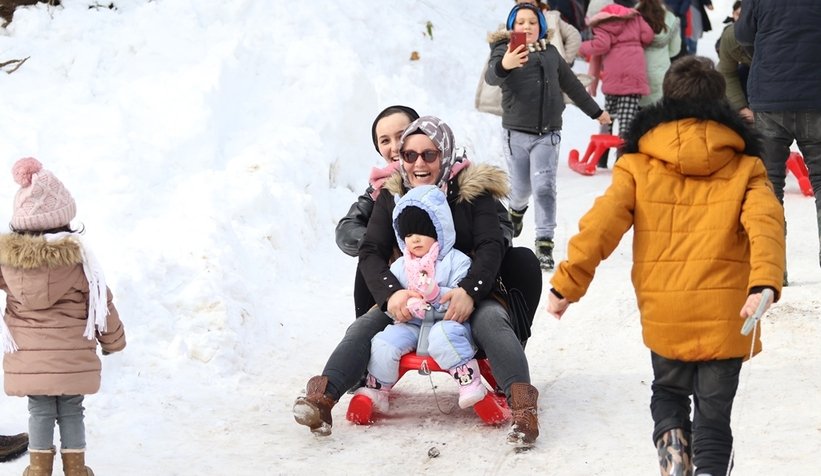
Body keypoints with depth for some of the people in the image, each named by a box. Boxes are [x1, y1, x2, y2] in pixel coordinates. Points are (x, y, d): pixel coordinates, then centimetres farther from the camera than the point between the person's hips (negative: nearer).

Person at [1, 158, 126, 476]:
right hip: (72, 359, -1)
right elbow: (100, 303, -4)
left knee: (39, 411, 12)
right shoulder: (77, 258, -13)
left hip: (28, 359, 1)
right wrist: (113, 340, 10)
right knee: (71, 411, 11)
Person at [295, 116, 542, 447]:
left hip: (466, 297, -2)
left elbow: (491, 246, -11)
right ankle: (322, 397, -40)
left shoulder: (473, 189, -2)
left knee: (492, 320, -34)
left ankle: (521, 403, -50)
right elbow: (371, 252, -3)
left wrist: (470, 292, -30)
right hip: (407, 298, 3)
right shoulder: (392, 195, 5)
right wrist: (390, 293, -25)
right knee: (364, 327, -23)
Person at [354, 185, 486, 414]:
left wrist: (436, 293, -28)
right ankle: (376, 390, -2)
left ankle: (468, 379, -28)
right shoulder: (400, 267, 10)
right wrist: (405, 305, -16)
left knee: (443, 336, -38)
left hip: (448, 323, -4)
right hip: (413, 326, 4)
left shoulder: (457, 262, -3)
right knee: (383, 342, -18)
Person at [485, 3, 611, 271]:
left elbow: (571, 84, 25)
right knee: (521, 188, 9)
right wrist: (504, 65, -50)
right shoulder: (505, 51, -3)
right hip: (517, 132, -2)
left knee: (544, 187, -10)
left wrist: (595, 112, 33)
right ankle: (516, 210, 44)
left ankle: (544, 245, -6)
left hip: (547, 133, 2)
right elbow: (491, 77, -26)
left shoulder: (550, 53, 11)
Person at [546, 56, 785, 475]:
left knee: (668, 390, 25)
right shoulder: (744, 166, 3)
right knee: (713, 411, 9)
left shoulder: (638, 163, 3)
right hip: (724, 315, -1)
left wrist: (566, 284, -3)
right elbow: (766, 224, -14)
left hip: (663, 314, 1)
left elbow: (601, 224, -6)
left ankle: (671, 439, -2)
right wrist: (764, 283, -27)